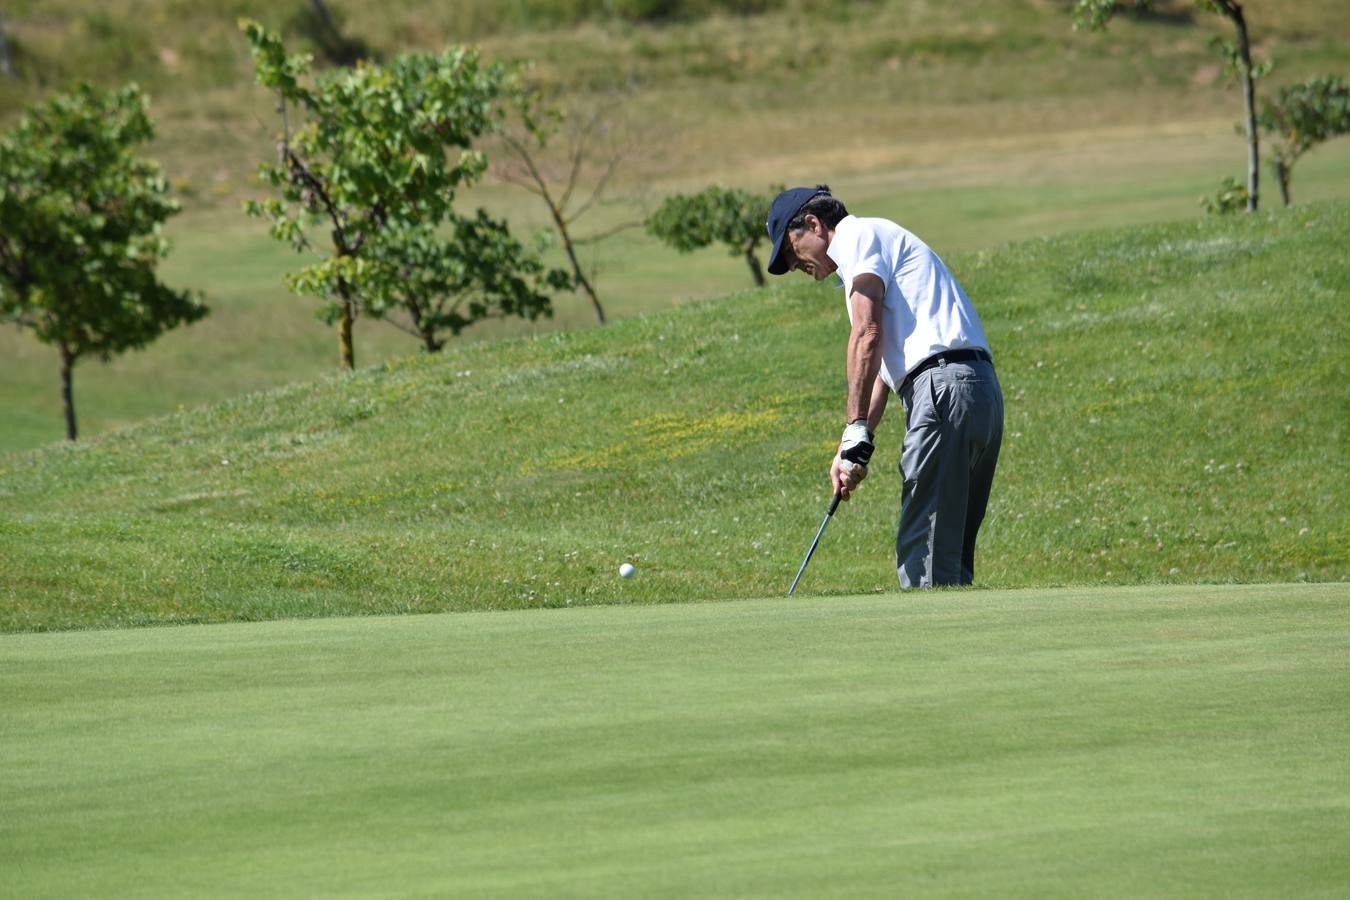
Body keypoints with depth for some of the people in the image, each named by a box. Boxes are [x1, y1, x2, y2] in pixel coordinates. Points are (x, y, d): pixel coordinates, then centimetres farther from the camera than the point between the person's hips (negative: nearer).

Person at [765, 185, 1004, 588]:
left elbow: (867, 334, -12)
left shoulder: (859, 236, 2)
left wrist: (855, 432, -14)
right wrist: (857, 444, 13)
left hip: (944, 389, -10)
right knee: (951, 554, 10)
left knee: (924, 554, -11)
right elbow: (884, 364, 25)